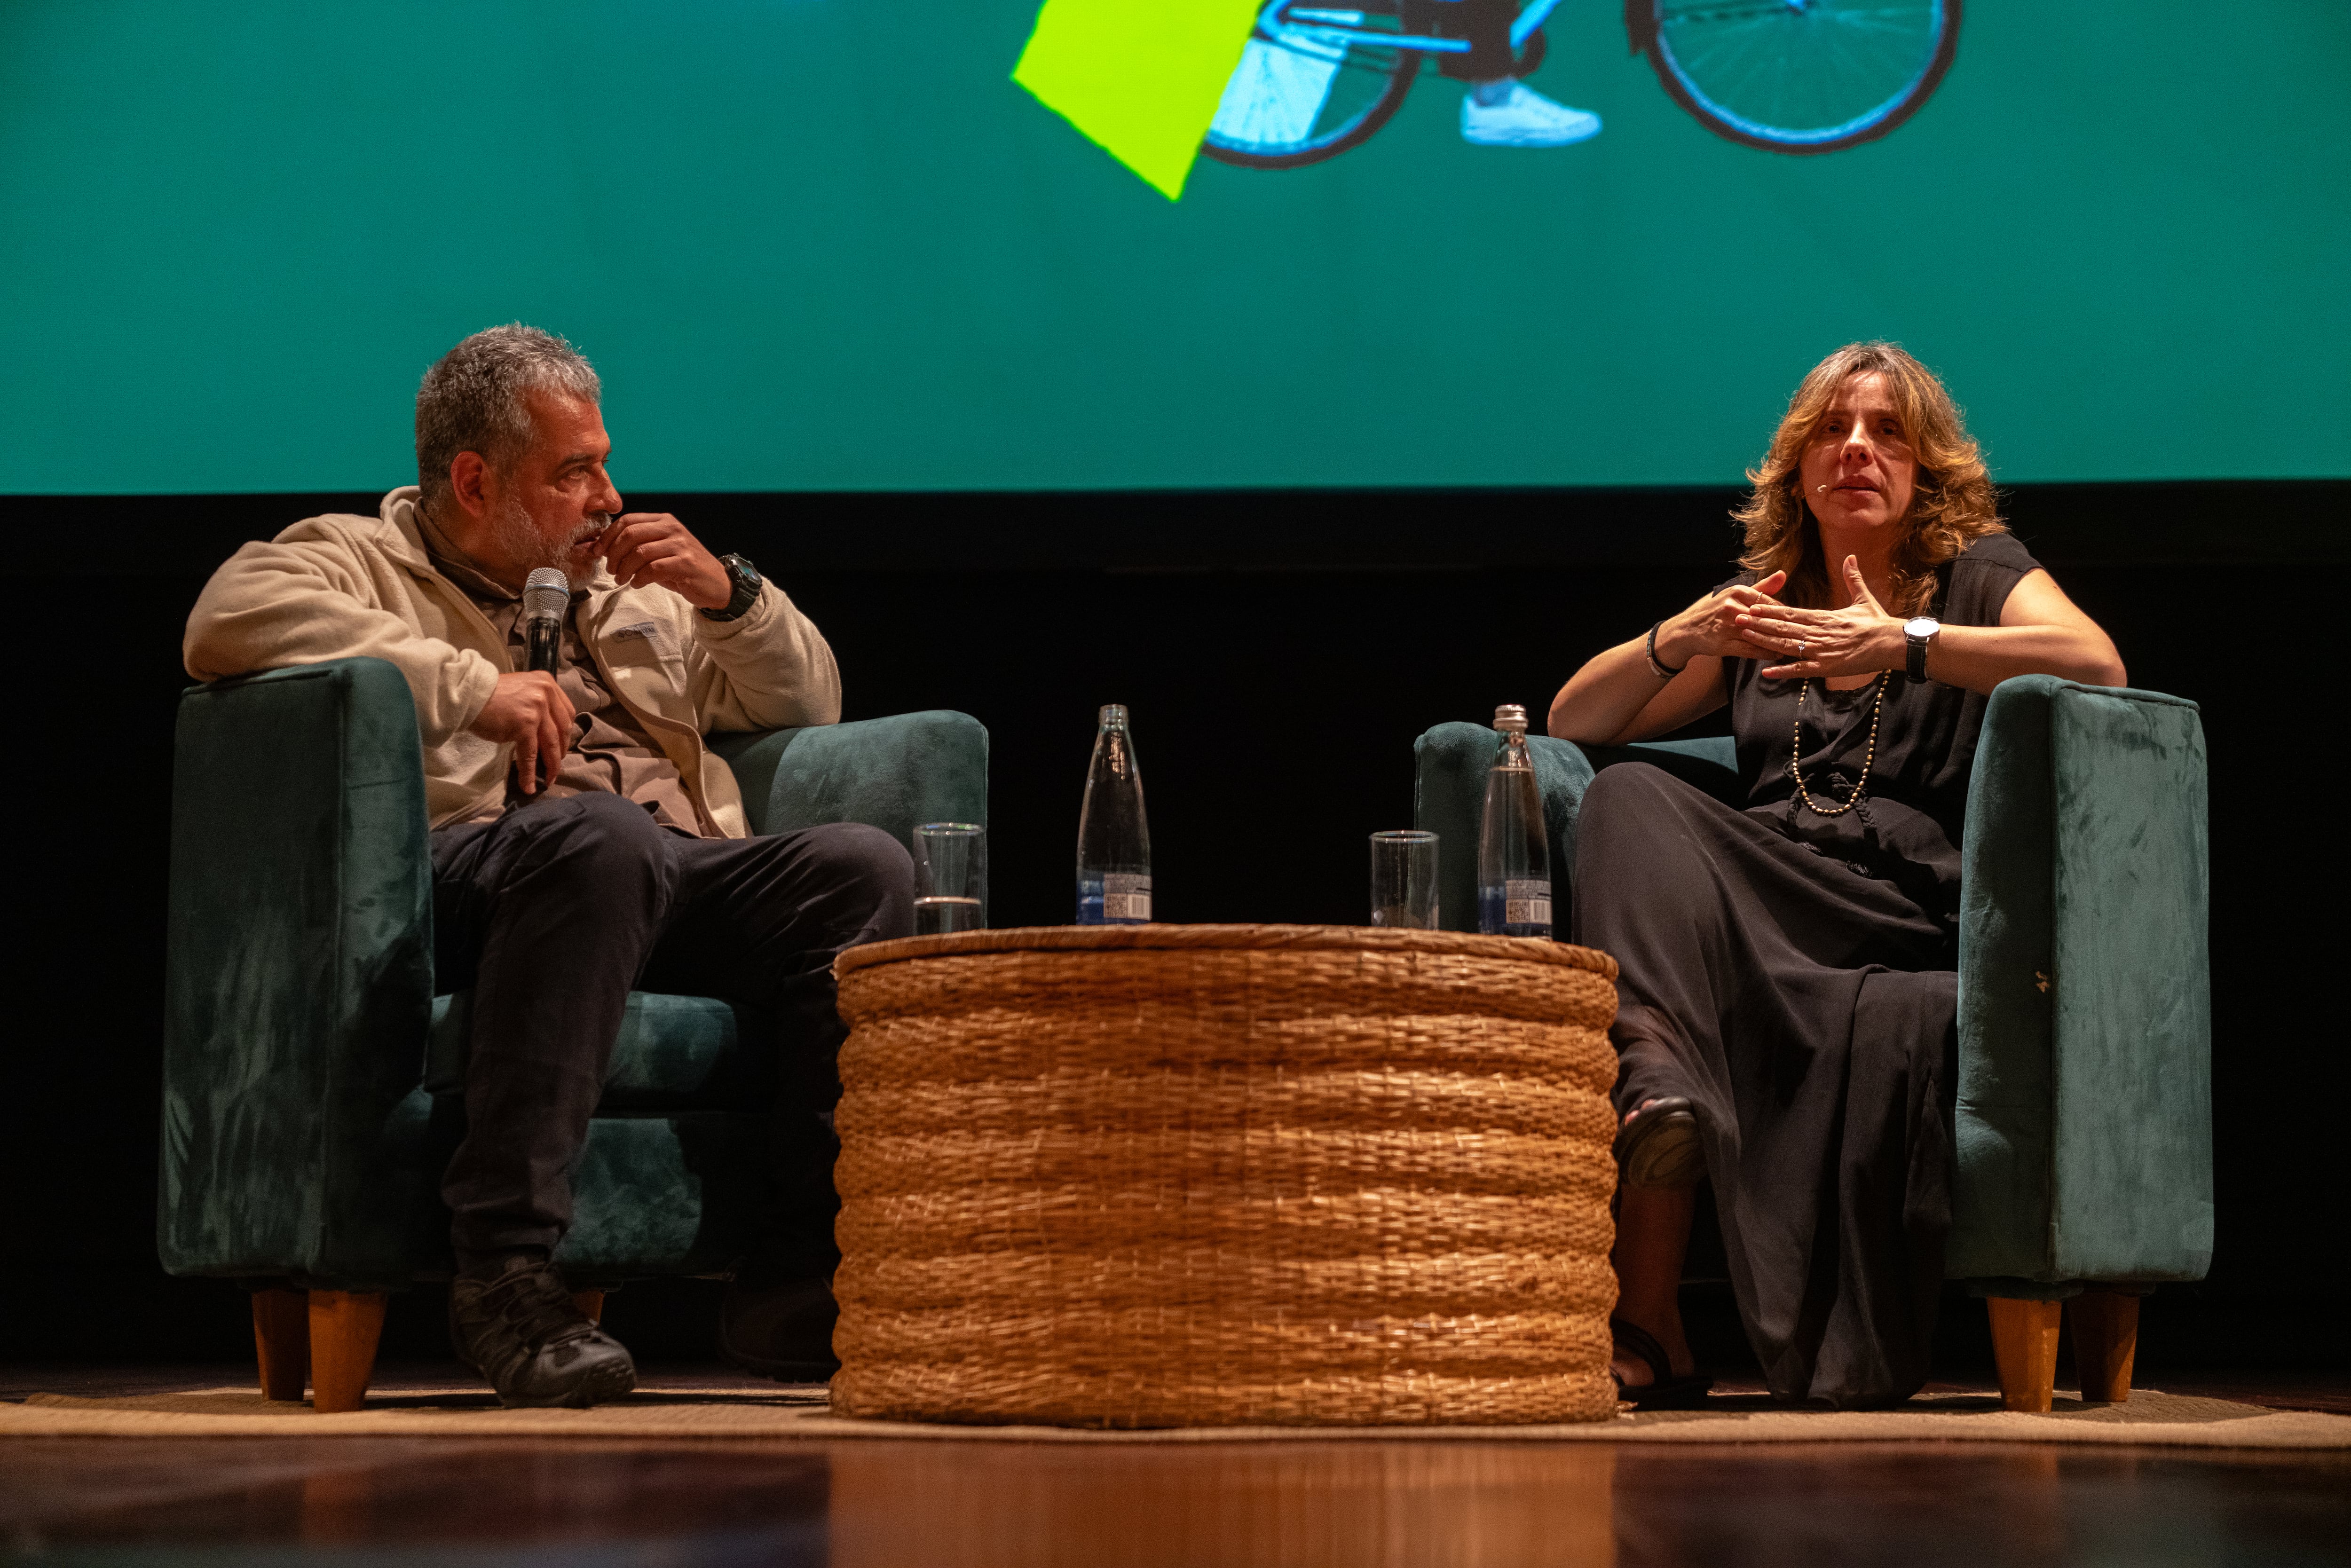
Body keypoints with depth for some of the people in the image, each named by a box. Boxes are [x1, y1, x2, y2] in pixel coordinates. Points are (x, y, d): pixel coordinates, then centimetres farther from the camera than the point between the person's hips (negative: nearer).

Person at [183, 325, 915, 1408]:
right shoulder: (355, 559, 17)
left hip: (686, 878, 6)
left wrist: (728, 593, 16)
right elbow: (230, 620, -7)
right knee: (598, 834, -41)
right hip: (474, 864, -5)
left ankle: (799, 1286, -29)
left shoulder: (632, 585, 35)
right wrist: (469, 684, -10)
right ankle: (506, 1271, -40)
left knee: (862, 866, -26)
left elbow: (808, 707, 36)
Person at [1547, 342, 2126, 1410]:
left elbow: (2098, 666, -7)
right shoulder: (1761, 601, 27)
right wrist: (1679, 640, -1)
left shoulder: (1980, 574, 17)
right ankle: (1656, 1087, -46)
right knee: (1631, 801, -27)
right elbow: (1573, 719, 20)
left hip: (1919, 911, -3)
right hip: (1763, 910, 3)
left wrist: (1906, 644, -17)